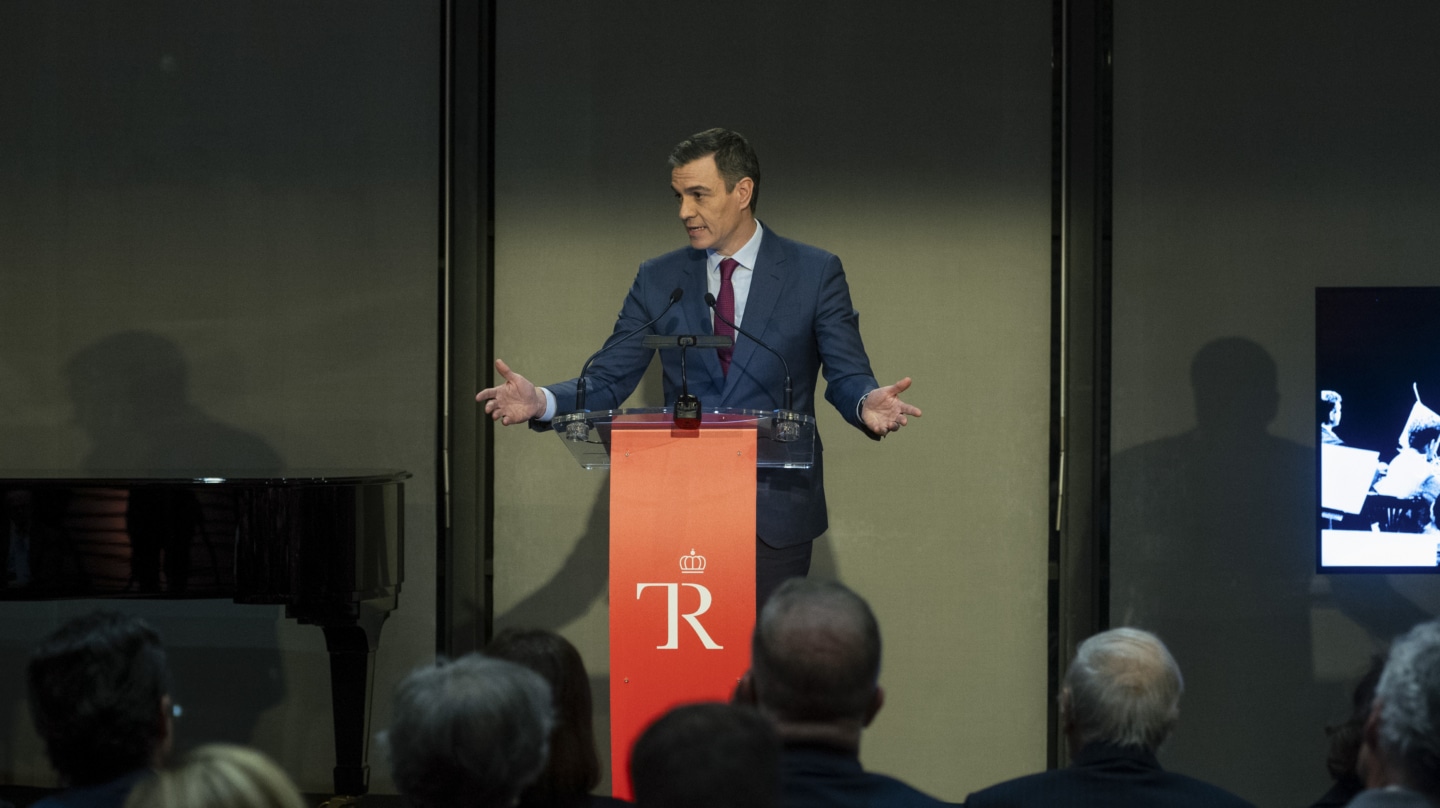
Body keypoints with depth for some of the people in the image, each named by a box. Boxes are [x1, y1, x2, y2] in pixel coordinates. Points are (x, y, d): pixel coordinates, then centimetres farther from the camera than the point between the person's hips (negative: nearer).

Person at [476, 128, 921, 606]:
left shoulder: (815, 274, 1)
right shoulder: (660, 280, 8)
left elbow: (848, 377, -2)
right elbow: (608, 380, 5)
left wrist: (866, 402, -26)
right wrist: (542, 402, -15)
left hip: (776, 513, -2)